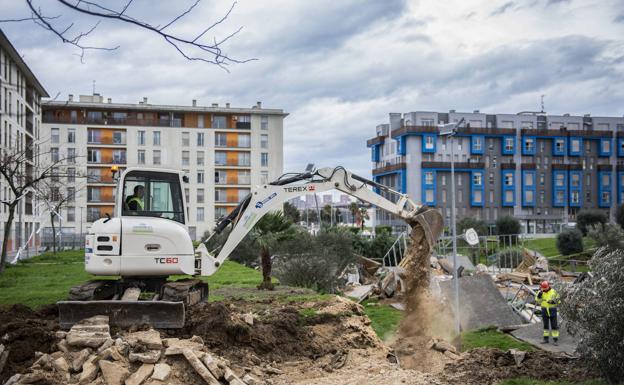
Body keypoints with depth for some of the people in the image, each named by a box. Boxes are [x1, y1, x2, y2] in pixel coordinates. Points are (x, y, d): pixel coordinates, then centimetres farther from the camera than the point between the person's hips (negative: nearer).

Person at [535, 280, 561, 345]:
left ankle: (555, 340, 2)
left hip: (552, 310, -2)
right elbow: (537, 300, -10)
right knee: (545, 325, 8)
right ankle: (546, 339, 16)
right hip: (544, 310, 2)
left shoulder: (554, 292, -5)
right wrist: (540, 294, -25)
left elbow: (558, 301, -2)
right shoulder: (540, 292, 0)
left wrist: (553, 301, -21)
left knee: (554, 325, -3)